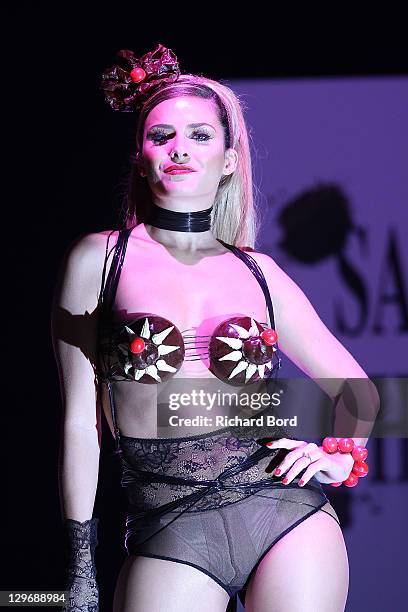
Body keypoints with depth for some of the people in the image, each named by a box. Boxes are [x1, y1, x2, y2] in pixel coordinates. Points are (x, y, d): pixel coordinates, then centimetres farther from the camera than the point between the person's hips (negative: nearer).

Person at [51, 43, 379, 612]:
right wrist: (81, 566, 2)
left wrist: (342, 454, 3)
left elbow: (354, 385, 22)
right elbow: (81, 422, 4)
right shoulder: (99, 260, 4)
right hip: (170, 532, -2)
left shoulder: (259, 272, 10)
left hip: (287, 508, 2)